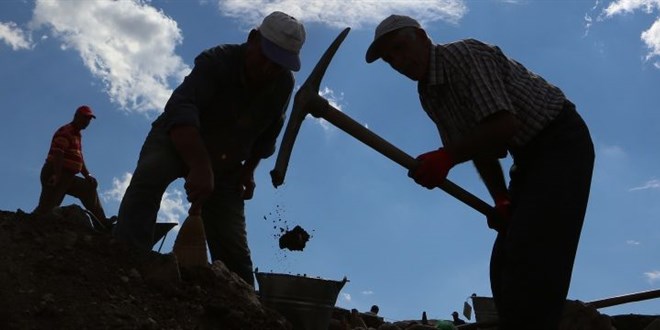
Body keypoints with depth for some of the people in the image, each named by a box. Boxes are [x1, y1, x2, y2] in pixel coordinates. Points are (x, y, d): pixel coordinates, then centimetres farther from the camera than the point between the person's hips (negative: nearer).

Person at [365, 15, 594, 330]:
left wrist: (447, 156, -31)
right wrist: (501, 201, 0)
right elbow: (480, 149, 10)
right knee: (505, 267, 4)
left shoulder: (464, 54, -19)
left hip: (561, 143, -9)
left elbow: (504, 125, -29)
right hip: (529, 157, 9)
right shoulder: (428, 95, 7)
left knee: (530, 258, -21)